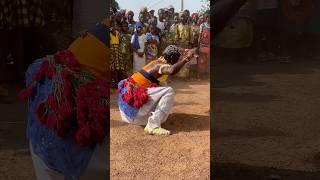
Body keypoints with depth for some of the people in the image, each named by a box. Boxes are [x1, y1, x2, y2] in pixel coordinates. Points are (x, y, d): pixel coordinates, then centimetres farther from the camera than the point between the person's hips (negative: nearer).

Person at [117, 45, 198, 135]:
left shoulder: (159, 62, 13)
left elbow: (172, 67, 35)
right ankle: (153, 126, -22)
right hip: (135, 95, -10)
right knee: (169, 91, -20)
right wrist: (186, 59, -32)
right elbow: (171, 71, -41)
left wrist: (184, 56, 35)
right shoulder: (162, 65, -15)